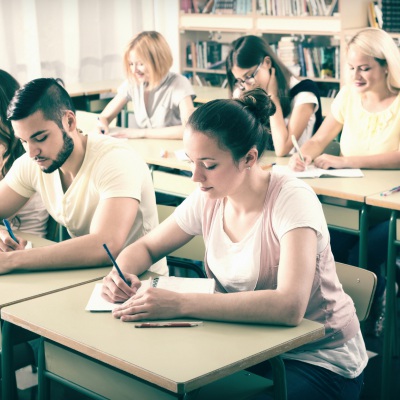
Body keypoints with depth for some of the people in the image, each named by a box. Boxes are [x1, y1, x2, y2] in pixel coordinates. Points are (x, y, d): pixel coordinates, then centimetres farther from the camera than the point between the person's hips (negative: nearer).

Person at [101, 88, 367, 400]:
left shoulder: (292, 200, -22)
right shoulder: (207, 200, -4)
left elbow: (289, 306, -36)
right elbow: (146, 248, 11)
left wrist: (180, 304, -38)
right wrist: (122, 274, -13)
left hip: (320, 362, -6)